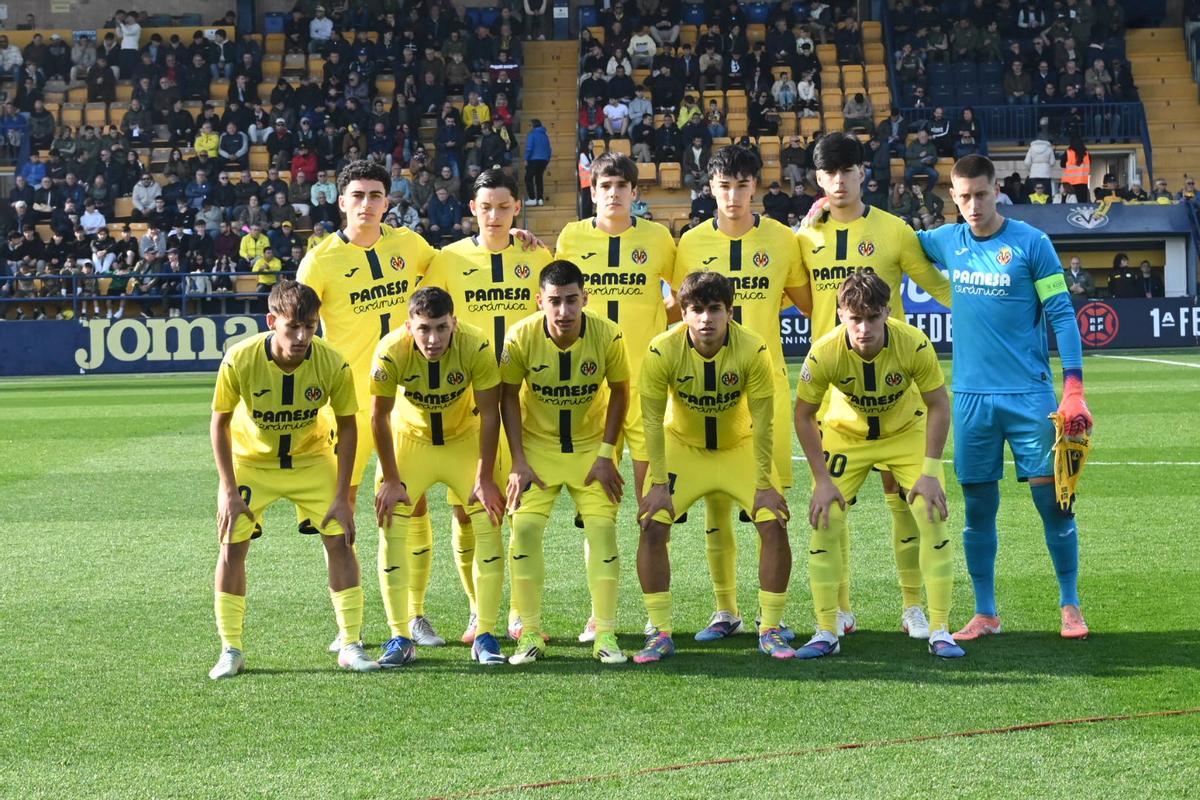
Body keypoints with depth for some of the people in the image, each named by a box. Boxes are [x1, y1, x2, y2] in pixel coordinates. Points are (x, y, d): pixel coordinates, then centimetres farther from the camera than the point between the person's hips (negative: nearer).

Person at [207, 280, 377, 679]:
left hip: (312, 459, 1)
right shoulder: (239, 360, -29)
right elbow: (220, 422, -14)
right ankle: (230, 651, 3)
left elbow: (346, 426, -12)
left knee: (339, 538, -8)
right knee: (232, 544, -8)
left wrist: (342, 496, -13)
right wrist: (228, 490, -16)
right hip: (250, 459, -1)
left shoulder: (332, 364, -26)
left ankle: (351, 646, 1)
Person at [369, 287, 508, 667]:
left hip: (465, 438, 0)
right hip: (410, 439, 0)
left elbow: (489, 414, -17)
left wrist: (485, 478, -14)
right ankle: (400, 637, 3)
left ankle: (485, 634, 1)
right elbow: (379, 416, -14)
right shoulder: (391, 352, -29)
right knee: (392, 529, -8)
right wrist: (391, 479, -10)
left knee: (488, 524, -9)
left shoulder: (476, 347, -29)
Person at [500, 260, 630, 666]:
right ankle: (530, 633, 0)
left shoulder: (608, 336, -19)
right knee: (525, 528, -10)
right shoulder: (521, 338, -19)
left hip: (591, 447, 0)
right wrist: (518, 461, -9)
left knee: (603, 527, -9)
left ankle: (605, 634, -1)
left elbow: (618, 393, -6)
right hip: (537, 447, 0)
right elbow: (509, 397, -7)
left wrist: (605, 455, -8)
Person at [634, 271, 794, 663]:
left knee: (775, 524, -15)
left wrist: (764, 484, -17)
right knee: (652, 526, -16)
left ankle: (770, 630, 0)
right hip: (683, 447, 0)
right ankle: (660, 633, -4)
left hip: (740, 447, 0)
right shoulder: (663, 350, -23)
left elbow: (762, 422, -17)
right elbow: (653, 419, -15)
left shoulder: (752, 351, -24)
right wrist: (658, 483, -17)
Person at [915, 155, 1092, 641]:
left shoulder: (1031, 243, -5)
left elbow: (1061, 315, -6)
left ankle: (1070, 607, 9)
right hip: (971, 396, 4)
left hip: (1029, 394, -3)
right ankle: (985, 614, 15)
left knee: (1051, 496, -3)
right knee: (978, 506, 6)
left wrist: (1074, 387, -13)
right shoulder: (947, 242, 7)